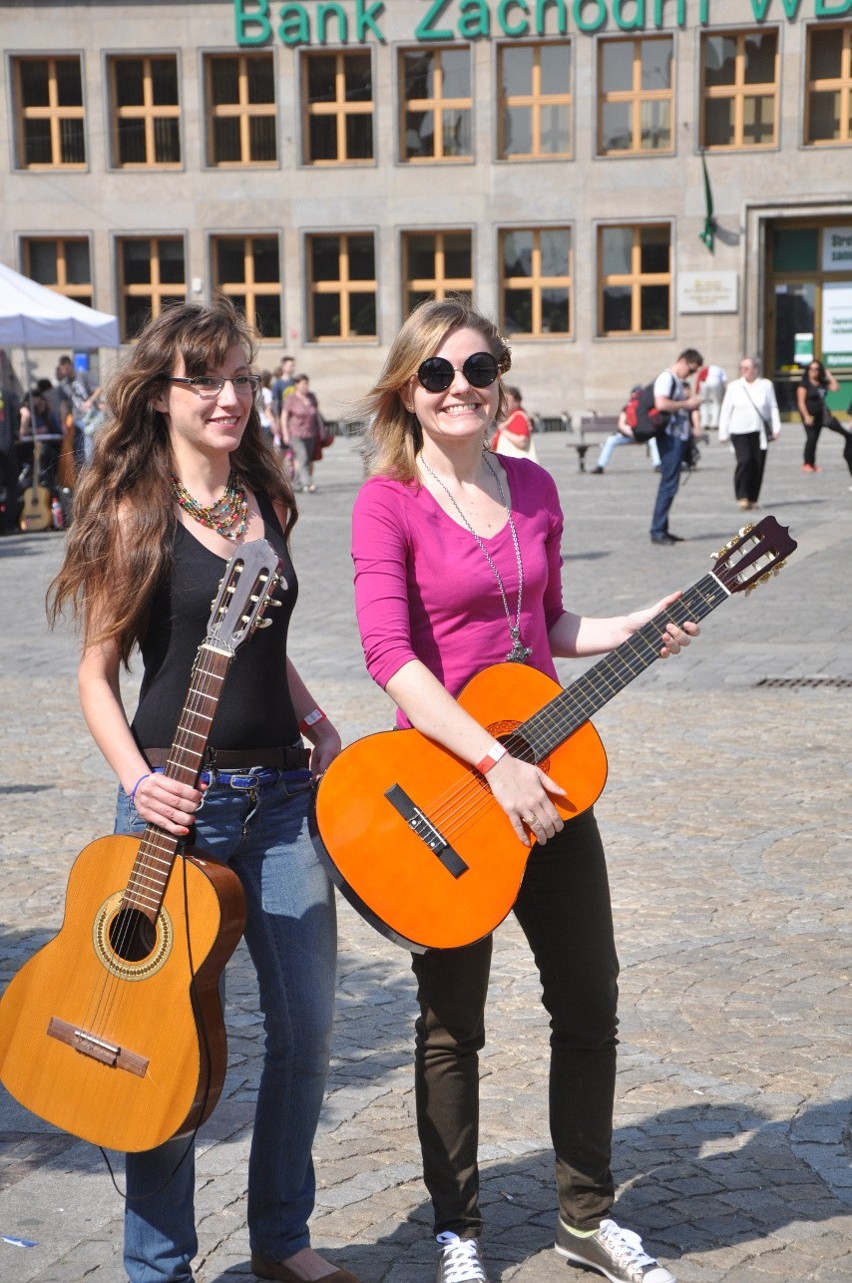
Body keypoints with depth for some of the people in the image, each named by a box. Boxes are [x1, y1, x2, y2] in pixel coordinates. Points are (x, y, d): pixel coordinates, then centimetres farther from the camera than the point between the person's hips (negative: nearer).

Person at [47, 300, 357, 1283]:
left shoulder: (267, 503, 10)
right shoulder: (135, 511, -6)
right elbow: (97, 672, -5)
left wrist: (316, 725, 7)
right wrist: (140, 783, -18)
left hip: (282, 797, 6)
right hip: (180, 803, -5)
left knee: (307, 1026, 10)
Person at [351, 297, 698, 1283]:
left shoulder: (532, 488, 6)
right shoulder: (388, 500, -12)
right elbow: (391, 657, -22)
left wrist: (632, 630, 1)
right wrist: (496, 765, -27)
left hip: (543, 770, 6)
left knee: (589, 1001, 12)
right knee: (452, 1020, 8)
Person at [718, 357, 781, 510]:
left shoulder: (766, 385, 8)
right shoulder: (734, 387, 7)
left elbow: (773, 408, 9)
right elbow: (726, 410, 7)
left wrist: (776, 428, 0)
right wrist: (723, 433, 2)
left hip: (760, 432, 2)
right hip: (739, 432, -1)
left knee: (758, 466, 0)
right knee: (744, 461, -18)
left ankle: (753, 499, 11)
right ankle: (742, 497, -13)